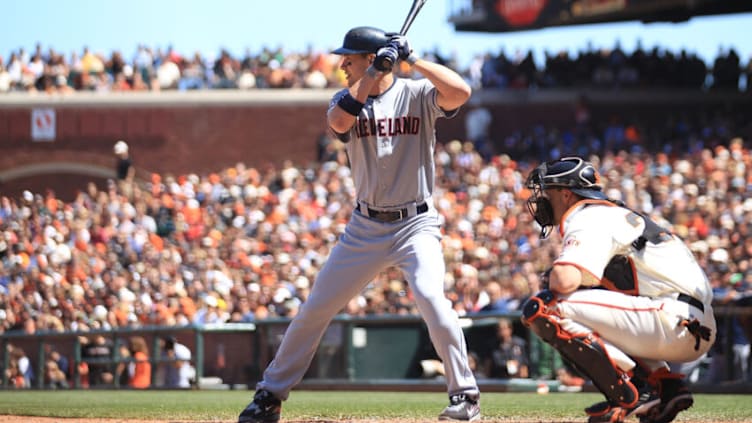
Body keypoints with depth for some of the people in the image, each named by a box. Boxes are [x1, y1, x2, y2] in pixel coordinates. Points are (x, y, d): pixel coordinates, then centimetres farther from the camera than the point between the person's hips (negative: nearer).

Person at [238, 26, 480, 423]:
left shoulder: (417, 93, -6)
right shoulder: (347, 98, 3)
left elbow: (461, 92, -25)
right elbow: (338, 122, -20)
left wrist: (412, 59, -23)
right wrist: (374, 73, -24)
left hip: (416, 224, -4)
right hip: (365, 227, 4)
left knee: (430, 296, -26)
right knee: (316, 307, 4)